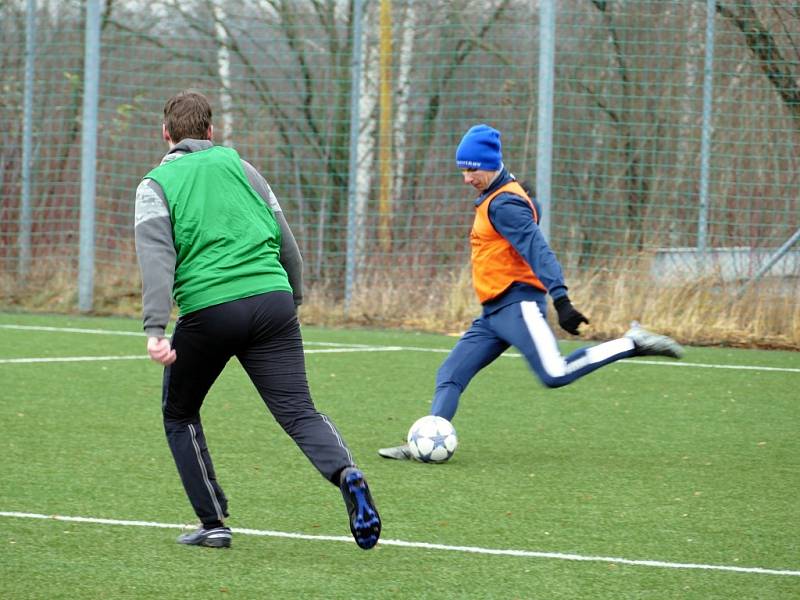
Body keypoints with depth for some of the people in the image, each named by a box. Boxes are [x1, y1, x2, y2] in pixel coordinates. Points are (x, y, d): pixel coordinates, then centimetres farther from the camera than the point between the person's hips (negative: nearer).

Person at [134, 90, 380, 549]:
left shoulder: (156, 184, 8)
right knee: (299, 411, -1)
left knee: (180, 416, 19)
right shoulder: (236, 165, 18)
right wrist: (293, 300, 28)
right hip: (272, 300, 2)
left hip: (207, 312, -2)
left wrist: (155, 330, -16)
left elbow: (157, 257, -8)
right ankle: (346, 473, -31)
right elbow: (285, 239, 17)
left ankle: (213, 523, 16)